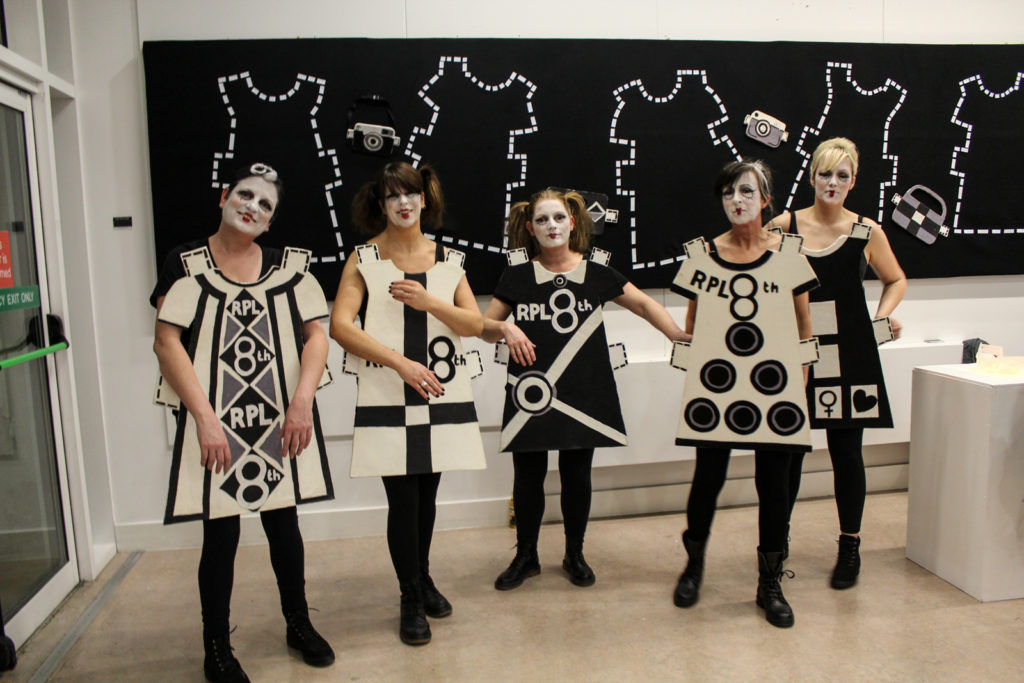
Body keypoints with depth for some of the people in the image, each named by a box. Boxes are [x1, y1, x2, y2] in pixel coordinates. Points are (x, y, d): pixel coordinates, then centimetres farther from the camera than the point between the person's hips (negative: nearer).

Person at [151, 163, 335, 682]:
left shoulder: (287, 266, 6)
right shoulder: (187, 264, -1)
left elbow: (316, 334, 3)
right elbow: (167, 342, -7)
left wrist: (301, 402, -10)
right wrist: (204, 417, -14)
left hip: (281, 423, 3)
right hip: (215, 424, -2)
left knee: (283, 523, 13)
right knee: (220, 532, 6)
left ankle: (299, 625, 34)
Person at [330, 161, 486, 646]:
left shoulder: (447, 259, 10)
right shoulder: (365, 259, 1)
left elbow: (474, 324, 4)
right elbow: (340, 325, -10)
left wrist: (429, 302, -14)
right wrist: (401, 362, -19)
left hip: (442, 394, 3)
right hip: (387, 399, -3)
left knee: (427, 493, 14)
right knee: (403, 498, -1)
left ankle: (423, 578, 36)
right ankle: (412, 600, 18)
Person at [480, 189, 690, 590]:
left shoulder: (595, 274, 5)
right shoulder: (518, 277, 4)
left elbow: (643, 304, 8)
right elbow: (484, 327, 6)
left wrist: (680, 336, -4)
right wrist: (504, 328, -15)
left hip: (583, 392, 1)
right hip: (531, 391, 0)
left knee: (576, 476, 9)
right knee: (528, 476, 5)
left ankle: (575, 554, 28)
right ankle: (526, 556, 25)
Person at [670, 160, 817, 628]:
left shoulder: (787, 253, 4)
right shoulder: (703, 254, 4)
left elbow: (803, 323, 10)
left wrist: (800, 375, 6)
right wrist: (692, 369, 7)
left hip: (773, 385, 0)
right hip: (715, 383, 0)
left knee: (773, 484, 6)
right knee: (708, 477, 6)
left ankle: (770, 584, 24)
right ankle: (694, 565, 31)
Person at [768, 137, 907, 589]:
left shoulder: (867, 232, 4)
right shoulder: (784, 226, 1)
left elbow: (896, 280, 19)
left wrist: (883, 315, 2)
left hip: (848, 356, 1)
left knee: (846, 451, 8)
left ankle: (850, 546, 25)